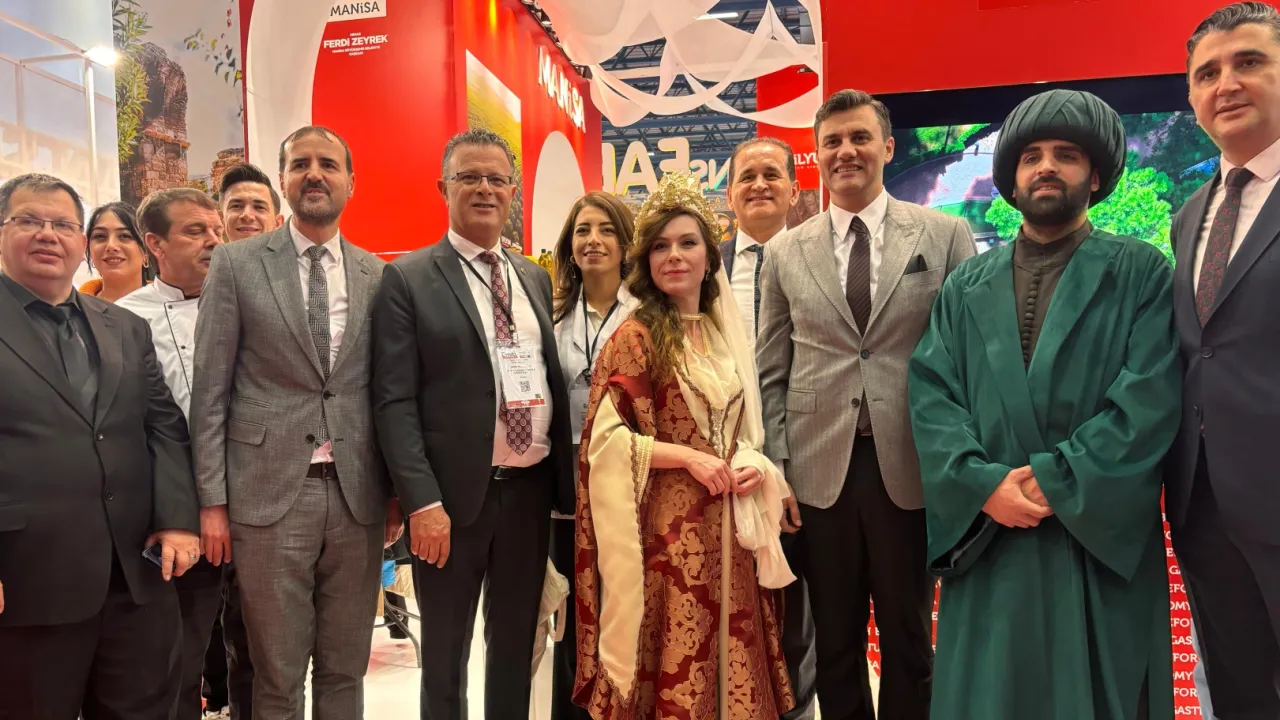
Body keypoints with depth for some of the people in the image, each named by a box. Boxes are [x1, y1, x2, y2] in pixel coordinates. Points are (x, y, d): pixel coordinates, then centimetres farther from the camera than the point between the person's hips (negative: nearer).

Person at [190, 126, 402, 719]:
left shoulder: (377, 275, 8)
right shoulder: (237, 263, 2)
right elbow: (211, 389, 0)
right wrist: (212, 501, -4)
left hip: (358, 497, 2)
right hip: (269, 494, -2)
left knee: (345, 670, 13)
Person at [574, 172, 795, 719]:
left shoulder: (727, 333, 11)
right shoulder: (634, 337, -8)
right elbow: (605, 439, -13)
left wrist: (755, 465, -1)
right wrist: (688, 456, -17)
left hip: (728, 525, 6)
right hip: (666, 526, -6)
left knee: (732, 662, 12)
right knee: (673, 671, 3)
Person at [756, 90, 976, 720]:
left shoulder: (945, 235, 3)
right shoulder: (786, 253, 7)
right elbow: (772, 374, 7)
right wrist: (775, 471, 0)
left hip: (911, 469, -1)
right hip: (820, 473, 1)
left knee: (909, 641, 13)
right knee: (834, 644, 13)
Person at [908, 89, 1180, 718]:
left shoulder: (1141, 274, 4)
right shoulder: (966, 287, 12)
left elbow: (1149, 398, -8)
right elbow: (930, 393, 2)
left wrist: (1055, 479, -15)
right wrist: (983, 483, -13)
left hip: (1104, 540, -2)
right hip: (989, 544, 2)